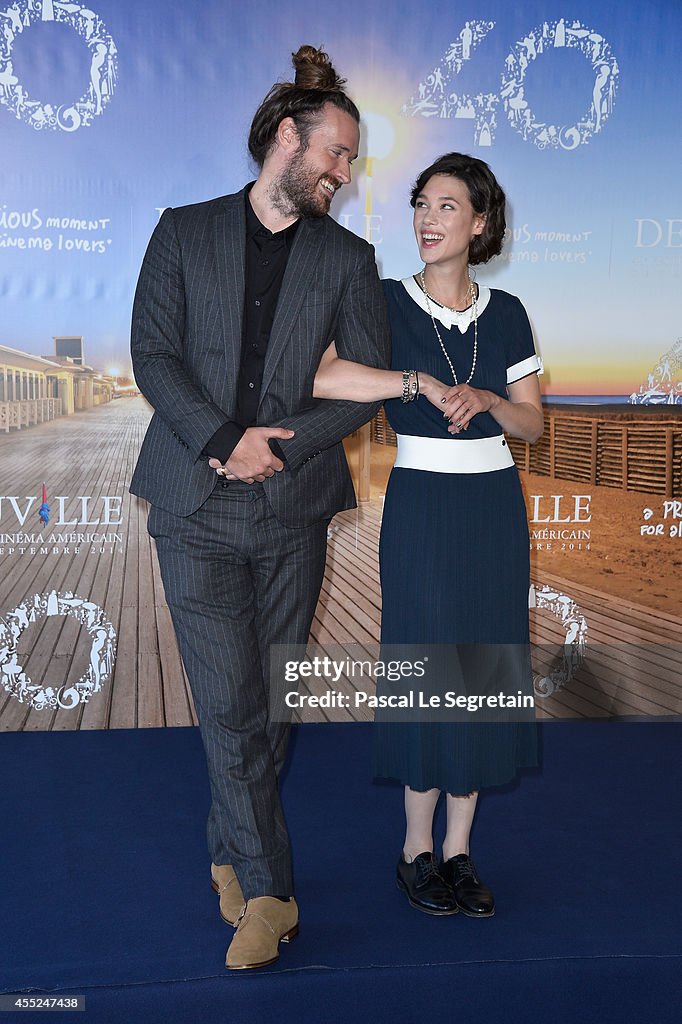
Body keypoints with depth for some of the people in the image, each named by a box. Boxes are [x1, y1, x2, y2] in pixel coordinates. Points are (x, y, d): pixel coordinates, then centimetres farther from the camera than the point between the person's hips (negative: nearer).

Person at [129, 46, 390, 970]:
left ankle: (231, 854, 29)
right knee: (230, 702, -5)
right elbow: (153, 355, -1)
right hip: (196, 504, -1)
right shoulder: (185, 234, 7)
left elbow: (368, 378, 3)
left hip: (294, 509, 2)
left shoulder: (348, 258, 10)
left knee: (271, 702, 8)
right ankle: (268, 890, 8)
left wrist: (281, 443, -11)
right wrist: (221, 441, -15)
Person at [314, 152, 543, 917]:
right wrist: (422, 383, -24)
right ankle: (417, 850, 16)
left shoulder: (505, 314, 7)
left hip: (495, 507, 4)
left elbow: (532, 422, 9)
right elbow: (317, 376, -22)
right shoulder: (386, 303, -4)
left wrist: (486, 399, -11)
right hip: (422, 505, -4)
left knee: (483, 668, 6)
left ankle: (459, 848, 20)